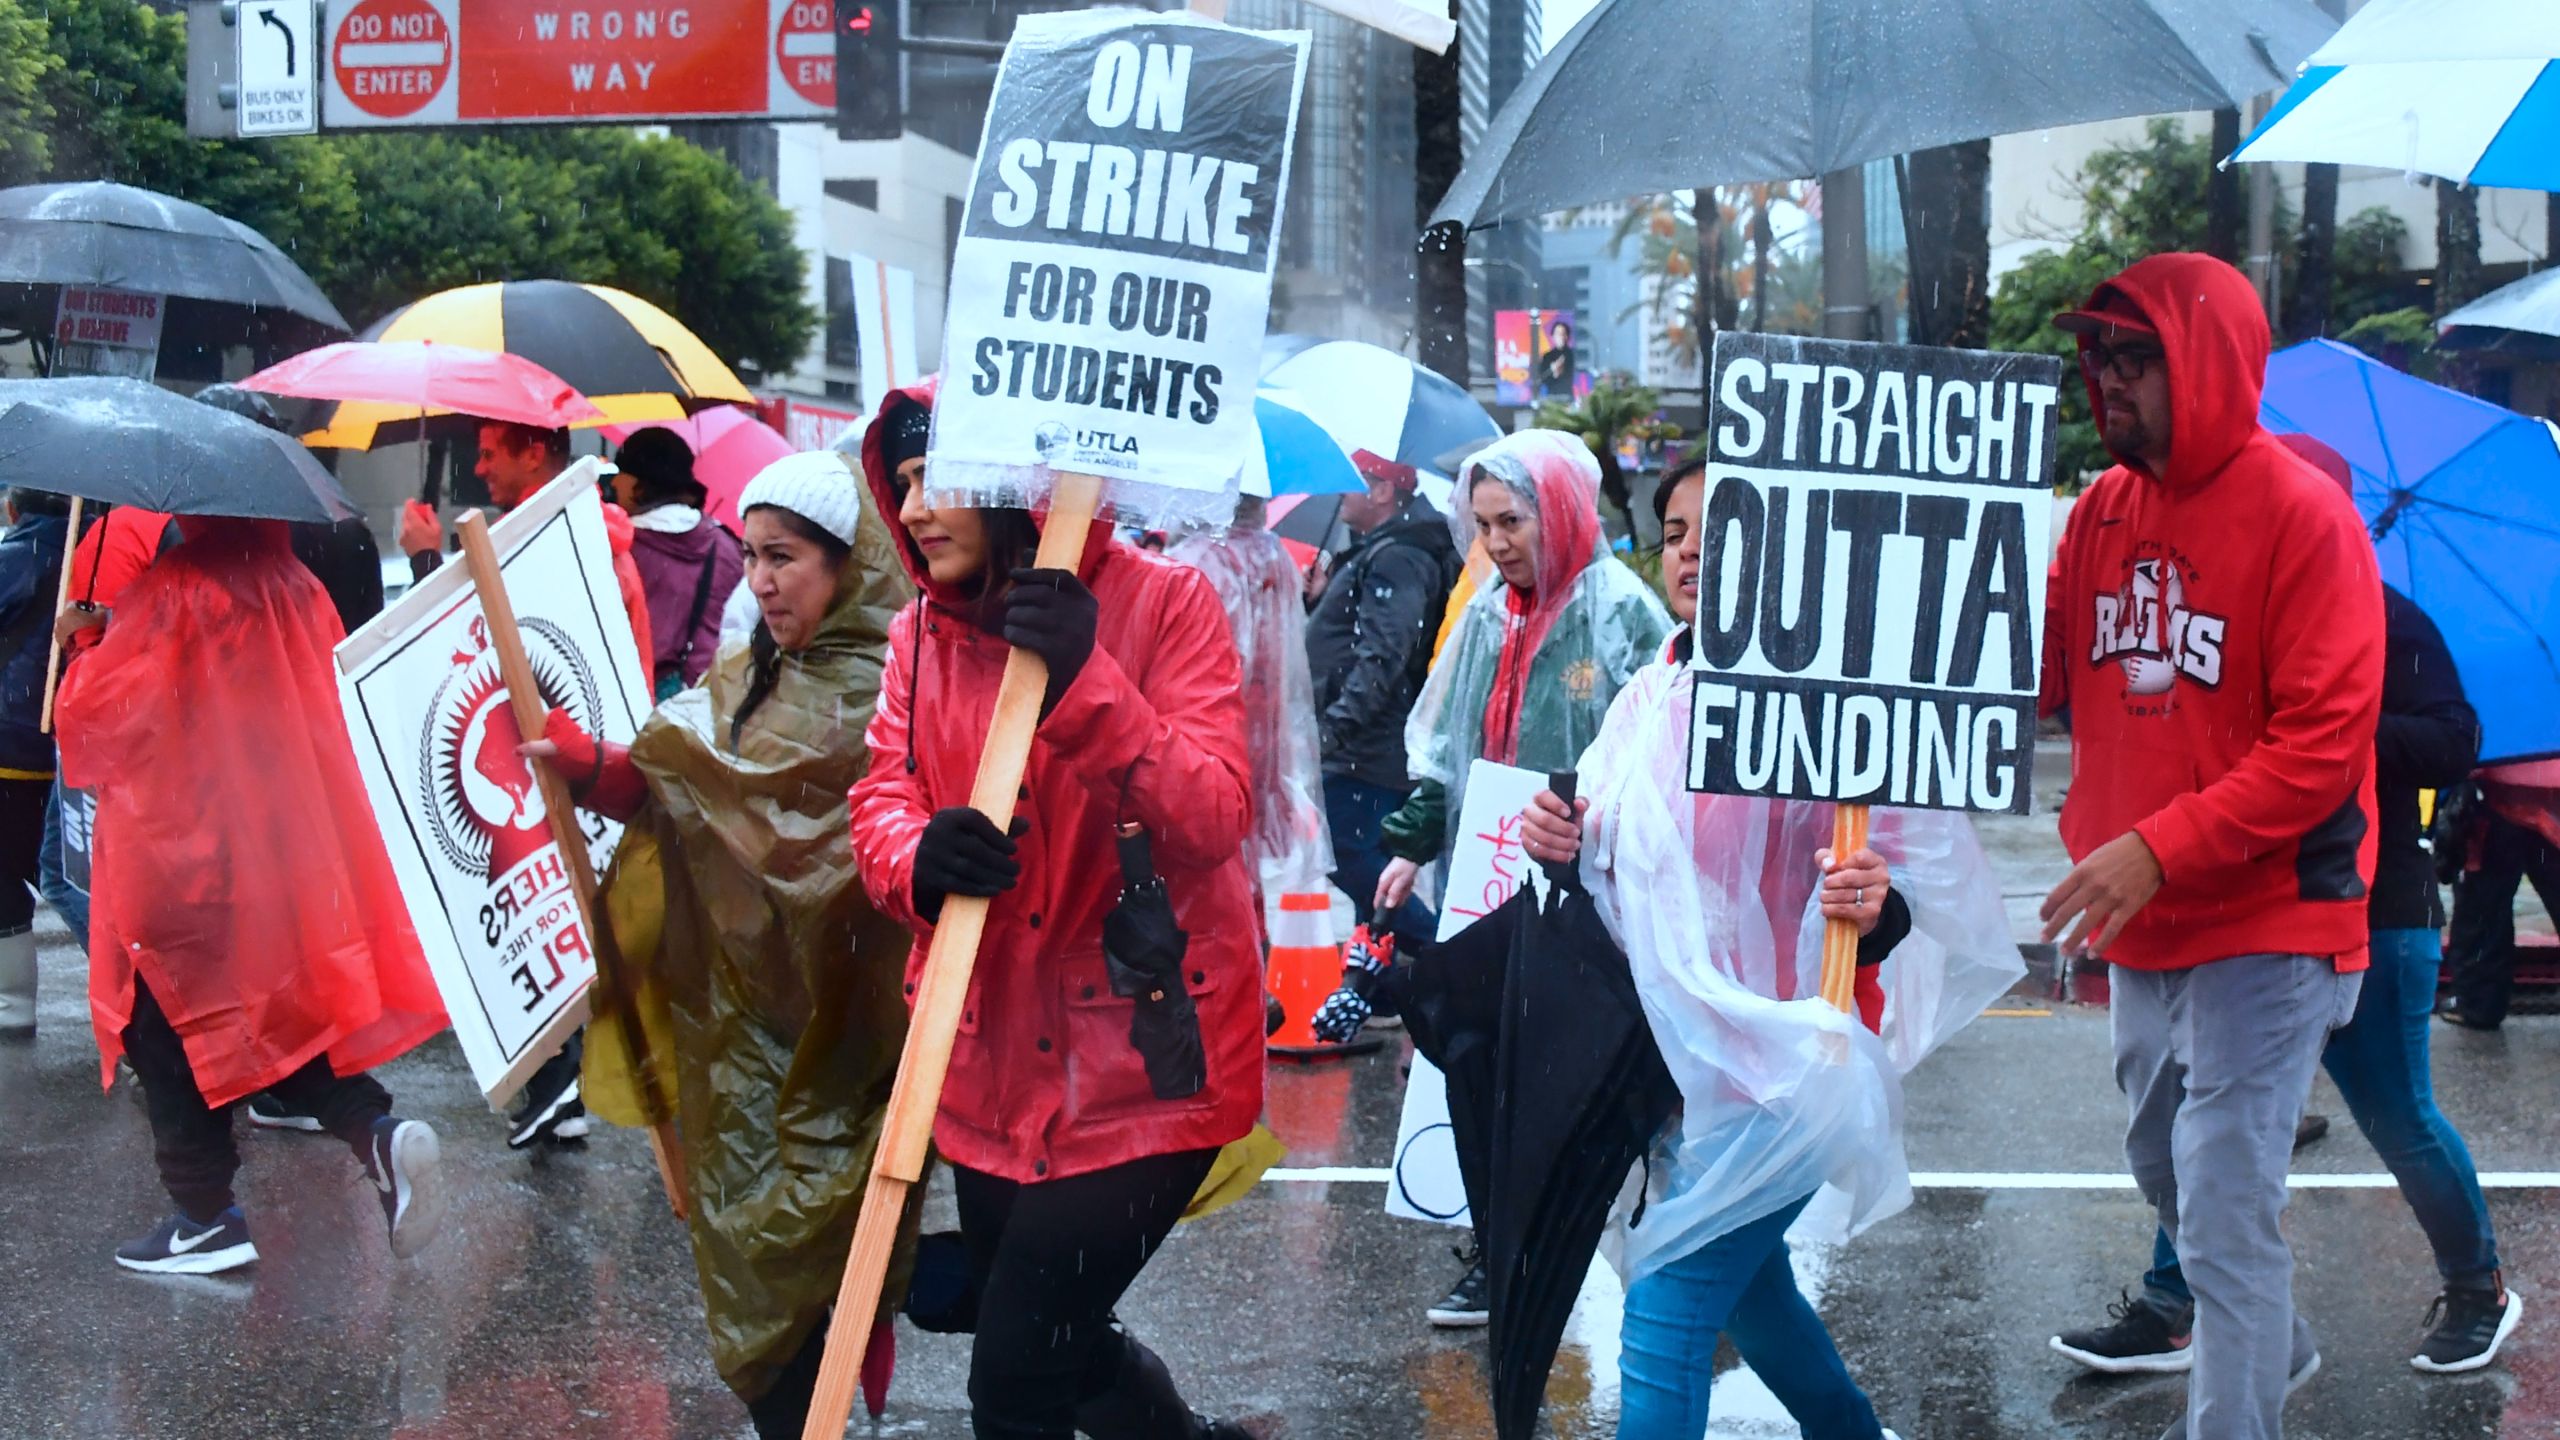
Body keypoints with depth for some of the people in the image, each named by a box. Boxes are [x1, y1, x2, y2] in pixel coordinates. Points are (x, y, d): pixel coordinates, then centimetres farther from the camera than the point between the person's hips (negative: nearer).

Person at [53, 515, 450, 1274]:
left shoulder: (175, 591, -15)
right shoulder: (297, 590, 5)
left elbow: (97, 707, -14)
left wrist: (87, 647, 9)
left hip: (175, 849, -7)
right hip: (281, 849, 7)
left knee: (169, 1031, 6)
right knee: (274, 1011, 16)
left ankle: (207, 1217, 9)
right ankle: (378, 1133, -5)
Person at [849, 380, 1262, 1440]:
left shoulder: (1163, 603, -9)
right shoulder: (922, 633, 7)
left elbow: (1214, 817, -18)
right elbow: (882, 796, -1)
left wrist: (1086, 682, -30)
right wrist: (920, 856, -25)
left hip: (1142, 1059, -6)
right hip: (994, 1063, 6)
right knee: (1055, 1348, 20)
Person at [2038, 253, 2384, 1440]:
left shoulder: (2303, 516, -17)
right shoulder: (2104, 508, 4)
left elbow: (2324, 743, -21)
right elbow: (2044, 673, 11)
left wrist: (2161, 848, -27)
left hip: (2262, 929, -8)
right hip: (2142, 929, 8)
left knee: (2226, 1216, -10)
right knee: (2165, 1166, 25)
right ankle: (2275, 1344, 48)